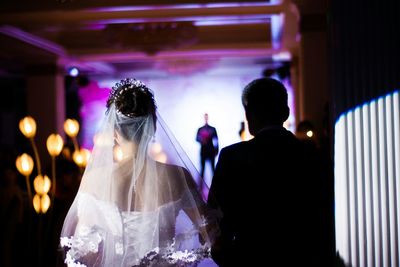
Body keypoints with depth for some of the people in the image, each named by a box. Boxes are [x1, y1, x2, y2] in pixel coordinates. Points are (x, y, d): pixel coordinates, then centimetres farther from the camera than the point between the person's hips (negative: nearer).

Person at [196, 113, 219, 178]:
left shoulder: (212, 129, 5)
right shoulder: (200, 129, 8)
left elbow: (216, 140, 3)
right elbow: (197, 138, 2)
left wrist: (216, 150, -3)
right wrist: (201, 140, -20)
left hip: (211, 150, -1)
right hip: (203, 150, 1)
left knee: (213, 167, -2)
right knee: (202, 167, 0)